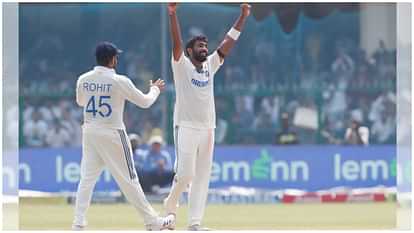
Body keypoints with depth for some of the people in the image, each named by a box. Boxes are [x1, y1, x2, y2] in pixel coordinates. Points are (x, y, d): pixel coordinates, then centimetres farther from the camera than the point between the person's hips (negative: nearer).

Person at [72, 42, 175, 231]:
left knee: (87, 178, 10)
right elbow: (145, 102, -3)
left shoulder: (83, 80, 0)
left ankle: (78, 223, 3)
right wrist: (155, 89, 17)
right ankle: (153, 221, 8)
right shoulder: (119, 81, -13)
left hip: (89, 133, 4)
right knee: (128, 180, 1)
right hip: (112, 136, -4)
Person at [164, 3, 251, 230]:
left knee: (202, 177, 2)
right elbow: (176, 43, -15)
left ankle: (194, 223, 2)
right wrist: (172, 14, -28)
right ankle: (170, 205, 14)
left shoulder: (210, 65, 14)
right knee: (185, 173, -13)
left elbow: (228, 43, 12)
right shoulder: (181, 65, 0)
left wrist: (243, 17, 6)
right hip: (185, 127, -5)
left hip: (207, 129, 5)